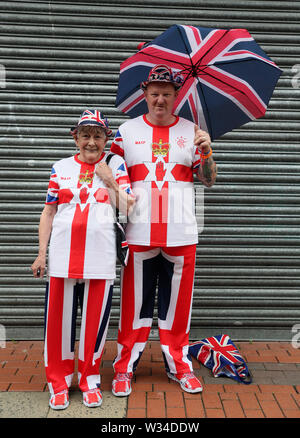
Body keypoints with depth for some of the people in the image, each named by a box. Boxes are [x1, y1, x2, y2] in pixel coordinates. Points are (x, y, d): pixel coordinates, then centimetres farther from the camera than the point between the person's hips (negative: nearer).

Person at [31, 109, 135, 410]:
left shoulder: (116, 165, 7)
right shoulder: (61, 168, 11)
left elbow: (129, 208, 0)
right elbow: (49, 213, 11)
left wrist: (110, 181, -8)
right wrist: (41, 254, 6)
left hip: (100, 255, -1)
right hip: (63, 254, 1)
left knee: (95, 318, 5)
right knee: (59, 316, 5)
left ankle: (89, 379, 26)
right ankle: (58, 381, 24)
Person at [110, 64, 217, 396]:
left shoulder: (191, 131, 11)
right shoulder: (127, 130, 9)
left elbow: (209, 180, 9)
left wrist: (206, 152, -8)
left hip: (181, 233, 1)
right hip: (139, 233, -1)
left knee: (177, 301, 8)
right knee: (135, 300, 4)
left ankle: (179, 364, 26)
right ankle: (125, 367, 20)